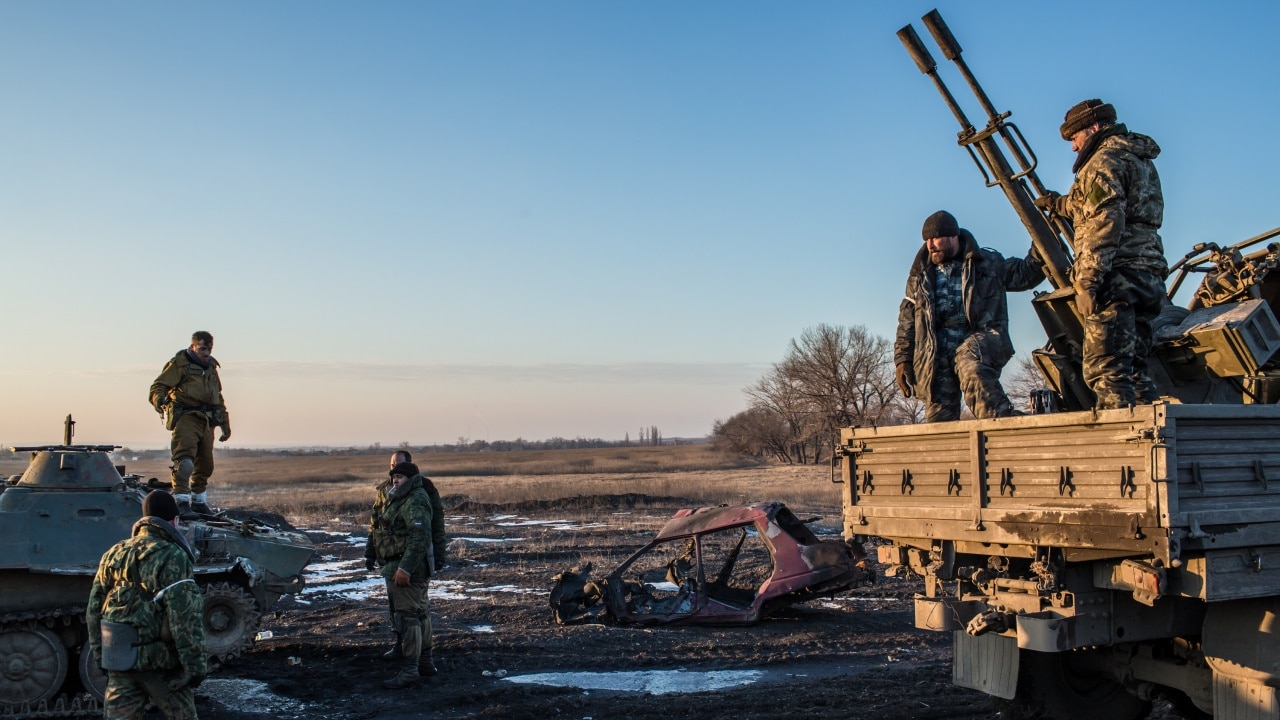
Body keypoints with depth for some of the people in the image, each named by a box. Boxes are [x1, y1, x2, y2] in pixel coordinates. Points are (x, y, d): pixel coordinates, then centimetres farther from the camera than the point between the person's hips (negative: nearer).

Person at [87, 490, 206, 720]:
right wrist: (195, 665, -14)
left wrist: (99, 654, 21)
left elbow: (94, 609, 13)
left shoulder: (114, 554, 7)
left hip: (119, 659, 5)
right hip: (161, 661, -5)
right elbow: (185, 619, -18)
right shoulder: (172, 557, -14)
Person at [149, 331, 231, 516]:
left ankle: (198, 500, 24)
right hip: (185, 417, -7)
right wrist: (159, 399, -32)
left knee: (205, 463, 11)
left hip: (206, 420, 7)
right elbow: (158, 386, -10)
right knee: (185, 458, -19)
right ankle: (182, 500, -18)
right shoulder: (179, 364, -1)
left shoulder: (211, 367, 21)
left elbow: (218, 398, 30)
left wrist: (225, 423, 28)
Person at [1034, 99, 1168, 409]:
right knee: (1133, 369, 12)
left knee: (1106, 371, -13)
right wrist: (1060, 203, 51)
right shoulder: (1141, 160, 25)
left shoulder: (1105, 160, -5)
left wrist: (1087, 281, -22)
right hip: (1147, 276, 10)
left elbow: (1105, 224, -18)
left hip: (1117, 278, -10)